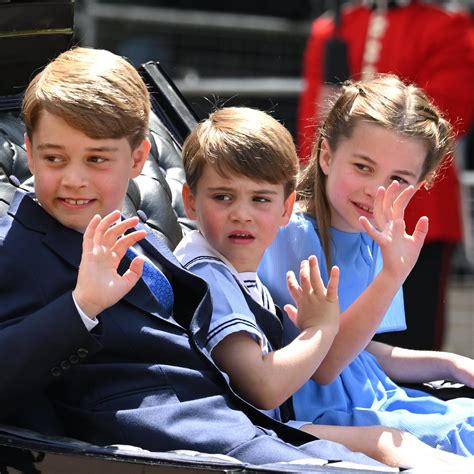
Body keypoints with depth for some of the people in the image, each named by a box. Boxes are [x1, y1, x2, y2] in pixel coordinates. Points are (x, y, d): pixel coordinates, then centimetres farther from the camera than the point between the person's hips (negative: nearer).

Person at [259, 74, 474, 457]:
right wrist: (392, 275, -29)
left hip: (376, 404, 8)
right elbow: (321, 366, -21)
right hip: (321, 415, -8)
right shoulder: (292, 236, -15)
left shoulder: (374, 240, 8)